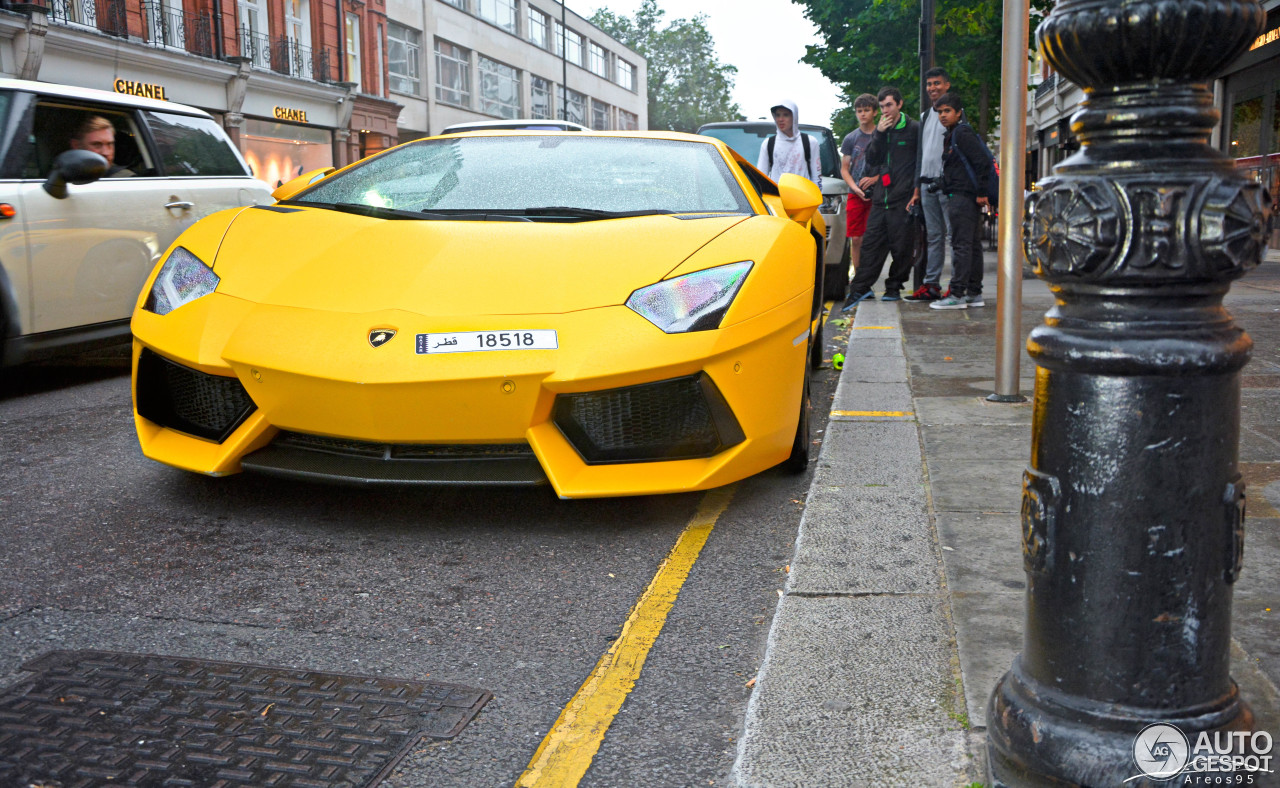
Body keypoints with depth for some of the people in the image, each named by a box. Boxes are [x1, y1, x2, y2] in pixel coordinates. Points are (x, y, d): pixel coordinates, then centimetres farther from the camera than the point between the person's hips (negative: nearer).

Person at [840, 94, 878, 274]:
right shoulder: (851, 138, 9)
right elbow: (844, 169, 10)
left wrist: (875, 179, -12)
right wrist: (855, 188, -7)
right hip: (855, 195, 2)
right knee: (856, 239, -2)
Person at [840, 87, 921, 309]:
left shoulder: (914, 129, 0)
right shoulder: (880, 130, 16)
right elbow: (871, 161, 8)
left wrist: (916, 192, -8)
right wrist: (879, 134, -4)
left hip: (902, 199, -5)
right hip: (880, 199, 5)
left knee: (901, 247, 1)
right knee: (871, 243, 2)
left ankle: (894, 287, 14)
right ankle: (860, 288, 3)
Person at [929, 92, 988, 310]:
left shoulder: (963, 132, -10)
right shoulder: (950, 136, 21)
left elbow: (981, 161, -17)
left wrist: (981, 192, -19)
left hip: (963, 196, -11)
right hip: (958, 196, 11)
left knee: (961, 245, -10)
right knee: (972, 245, 11)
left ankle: (957, 295, -11)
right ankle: (974, 294, 16)